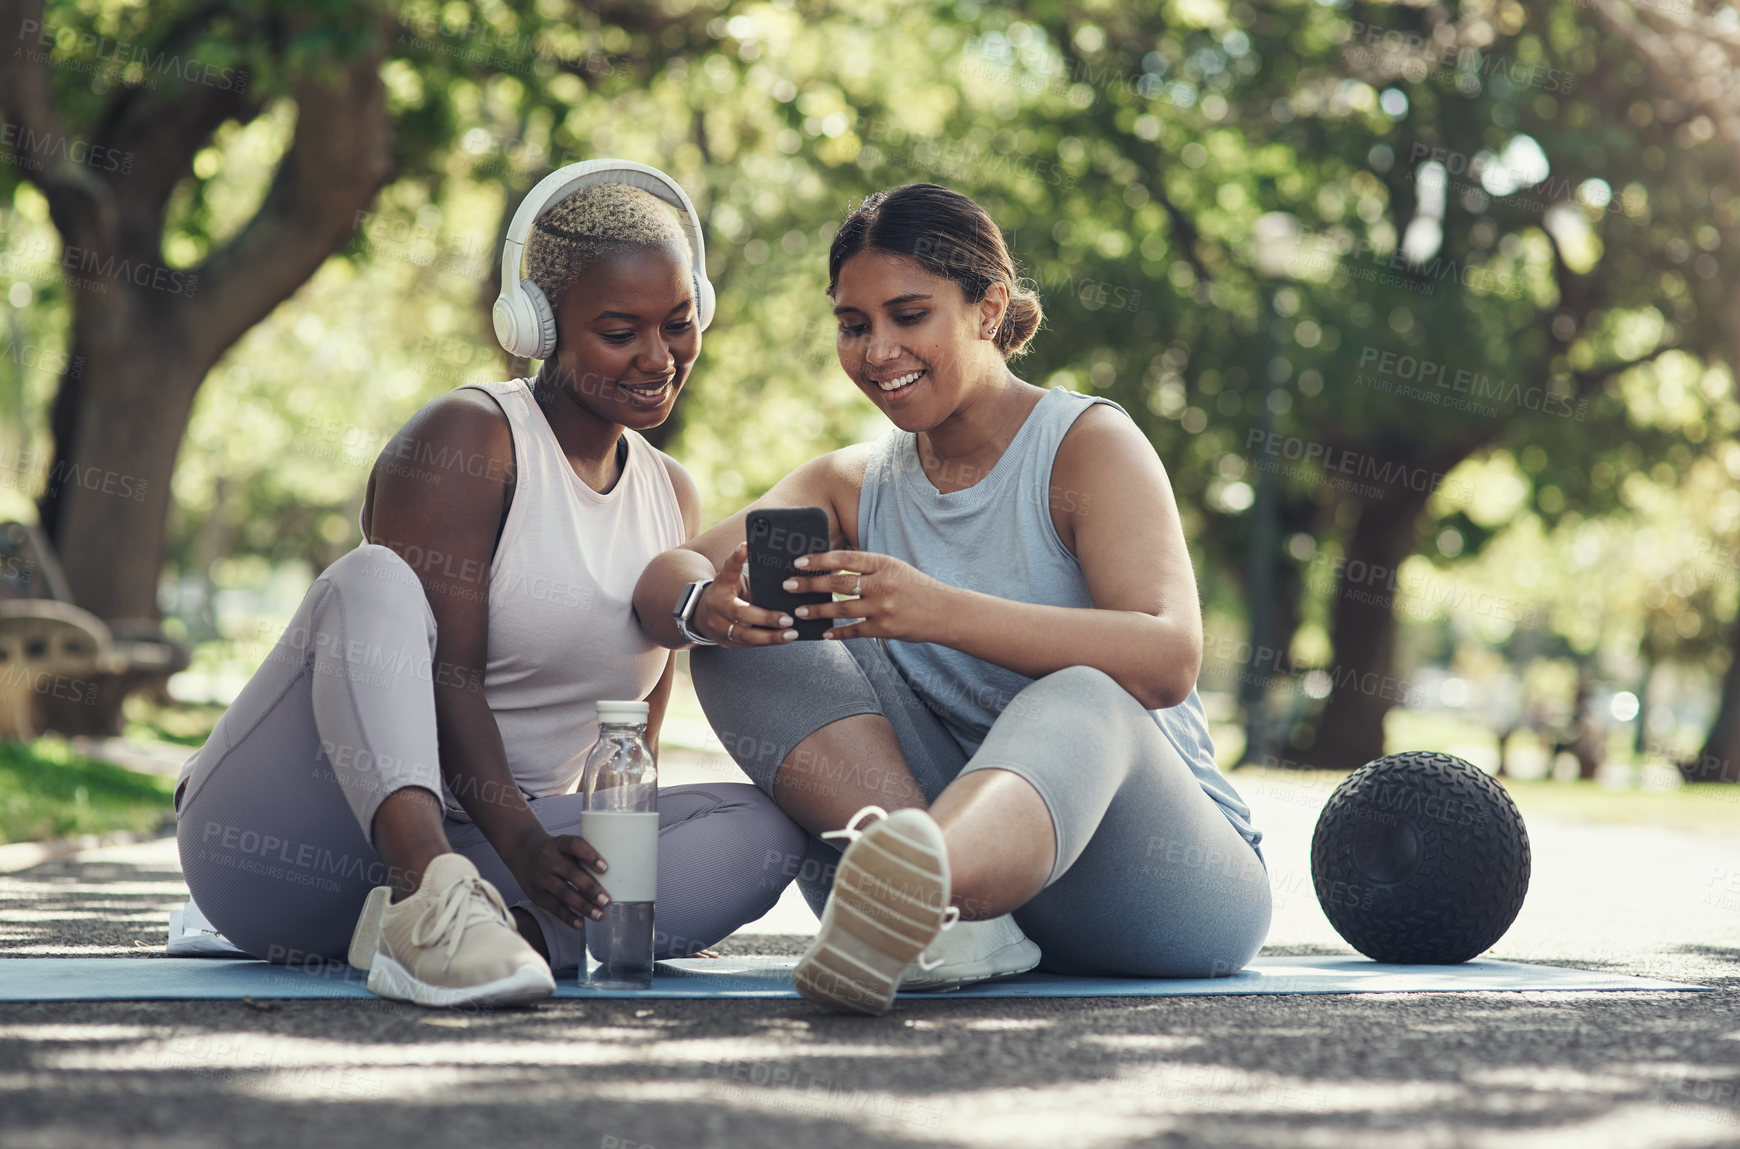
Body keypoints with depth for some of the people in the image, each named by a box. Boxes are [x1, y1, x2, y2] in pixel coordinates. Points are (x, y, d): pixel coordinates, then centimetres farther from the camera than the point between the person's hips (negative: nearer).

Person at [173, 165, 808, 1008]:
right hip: (281, 839, -6)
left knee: (765, 828, -14)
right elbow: (445, 674, -18)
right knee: (374, 577, -31)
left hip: (468, 839, 6)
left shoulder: (674, 501, 15)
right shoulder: (467, 438, -7)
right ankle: (430, 891, -54)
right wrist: (525, 847, -31)